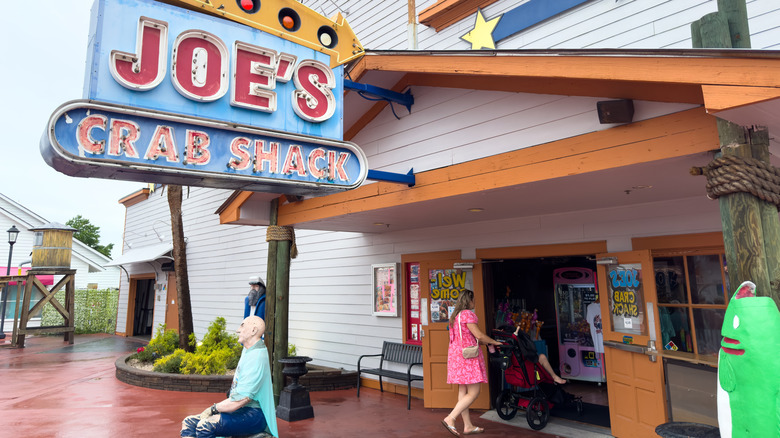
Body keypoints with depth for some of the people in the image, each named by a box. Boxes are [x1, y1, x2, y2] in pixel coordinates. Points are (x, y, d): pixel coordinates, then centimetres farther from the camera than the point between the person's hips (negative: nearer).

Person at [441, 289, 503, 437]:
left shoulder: (455, 315, 18)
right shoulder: (468, 314, -12)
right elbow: (478, 335, -14)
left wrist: (487, 342, 21)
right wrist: (494, 342, 3)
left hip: (455, 354, 10)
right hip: (467, 356, -10)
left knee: (463, 391, 11)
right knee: (473, 393, -6)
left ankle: (468, 426, 17)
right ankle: (450, 419, -11)